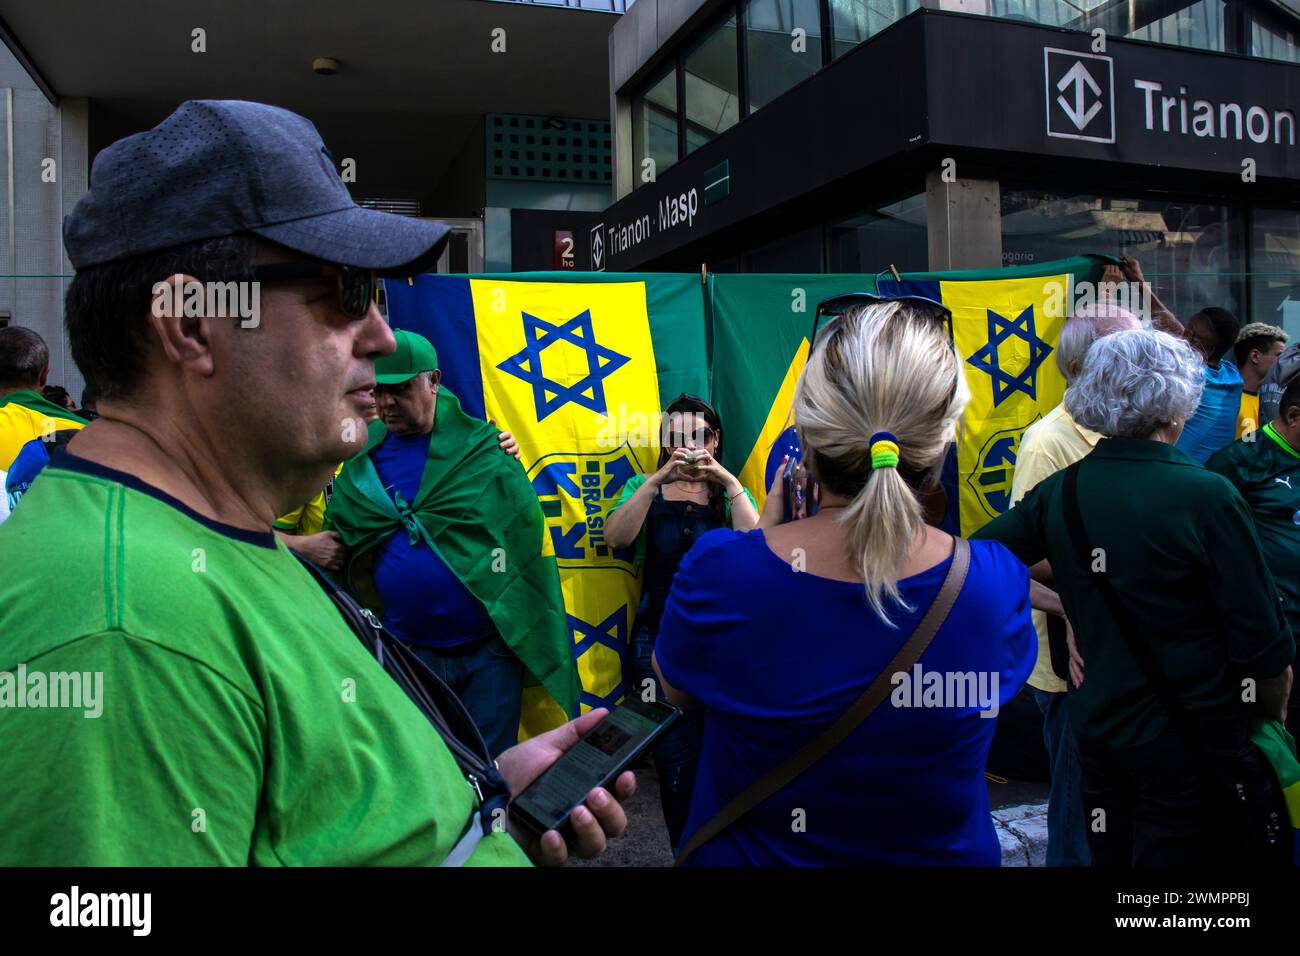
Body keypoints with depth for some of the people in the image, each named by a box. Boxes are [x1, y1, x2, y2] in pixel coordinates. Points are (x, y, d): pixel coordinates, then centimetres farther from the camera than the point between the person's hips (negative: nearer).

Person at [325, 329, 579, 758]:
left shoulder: (481, 448, -5)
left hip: (489, 650, -2)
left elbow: (526, 536, -4)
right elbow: (340, 545, 8)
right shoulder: (362, 459, 4)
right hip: (408, 653, 3)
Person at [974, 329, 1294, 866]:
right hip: (1192, 742, -4)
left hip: (1097, 729, 5)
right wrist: (1273, 720, 5)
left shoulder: (1058, 491, -6)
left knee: (1111, 856, 22)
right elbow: (1263, 644, -14)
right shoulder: (1206, 498, -19)